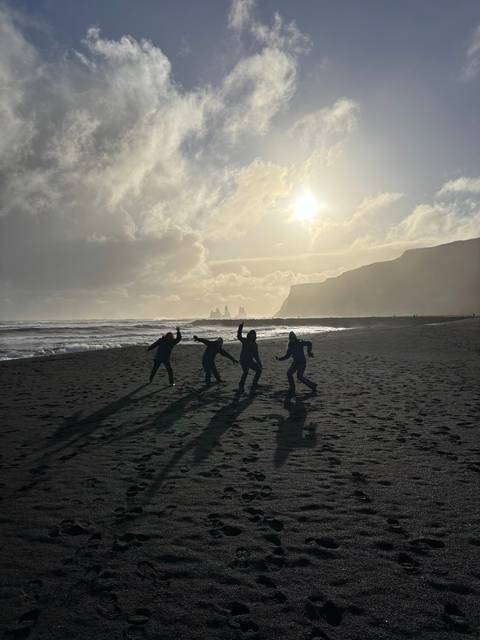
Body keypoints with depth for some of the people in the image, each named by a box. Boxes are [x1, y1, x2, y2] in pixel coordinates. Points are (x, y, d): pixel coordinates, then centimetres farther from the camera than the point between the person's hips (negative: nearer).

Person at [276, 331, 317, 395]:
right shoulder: (290, 346, 4)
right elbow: (287, 356, 7)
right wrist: (279, 358, -3)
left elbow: (309, 343, 3)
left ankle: (312, 385, 10)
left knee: (299, 377, -8)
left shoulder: (300, 343, -11)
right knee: (289, 373, -3)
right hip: (295, 362, 6)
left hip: (302, 362, -6)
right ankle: (292, 390, 9)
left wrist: (309, 351, -2)